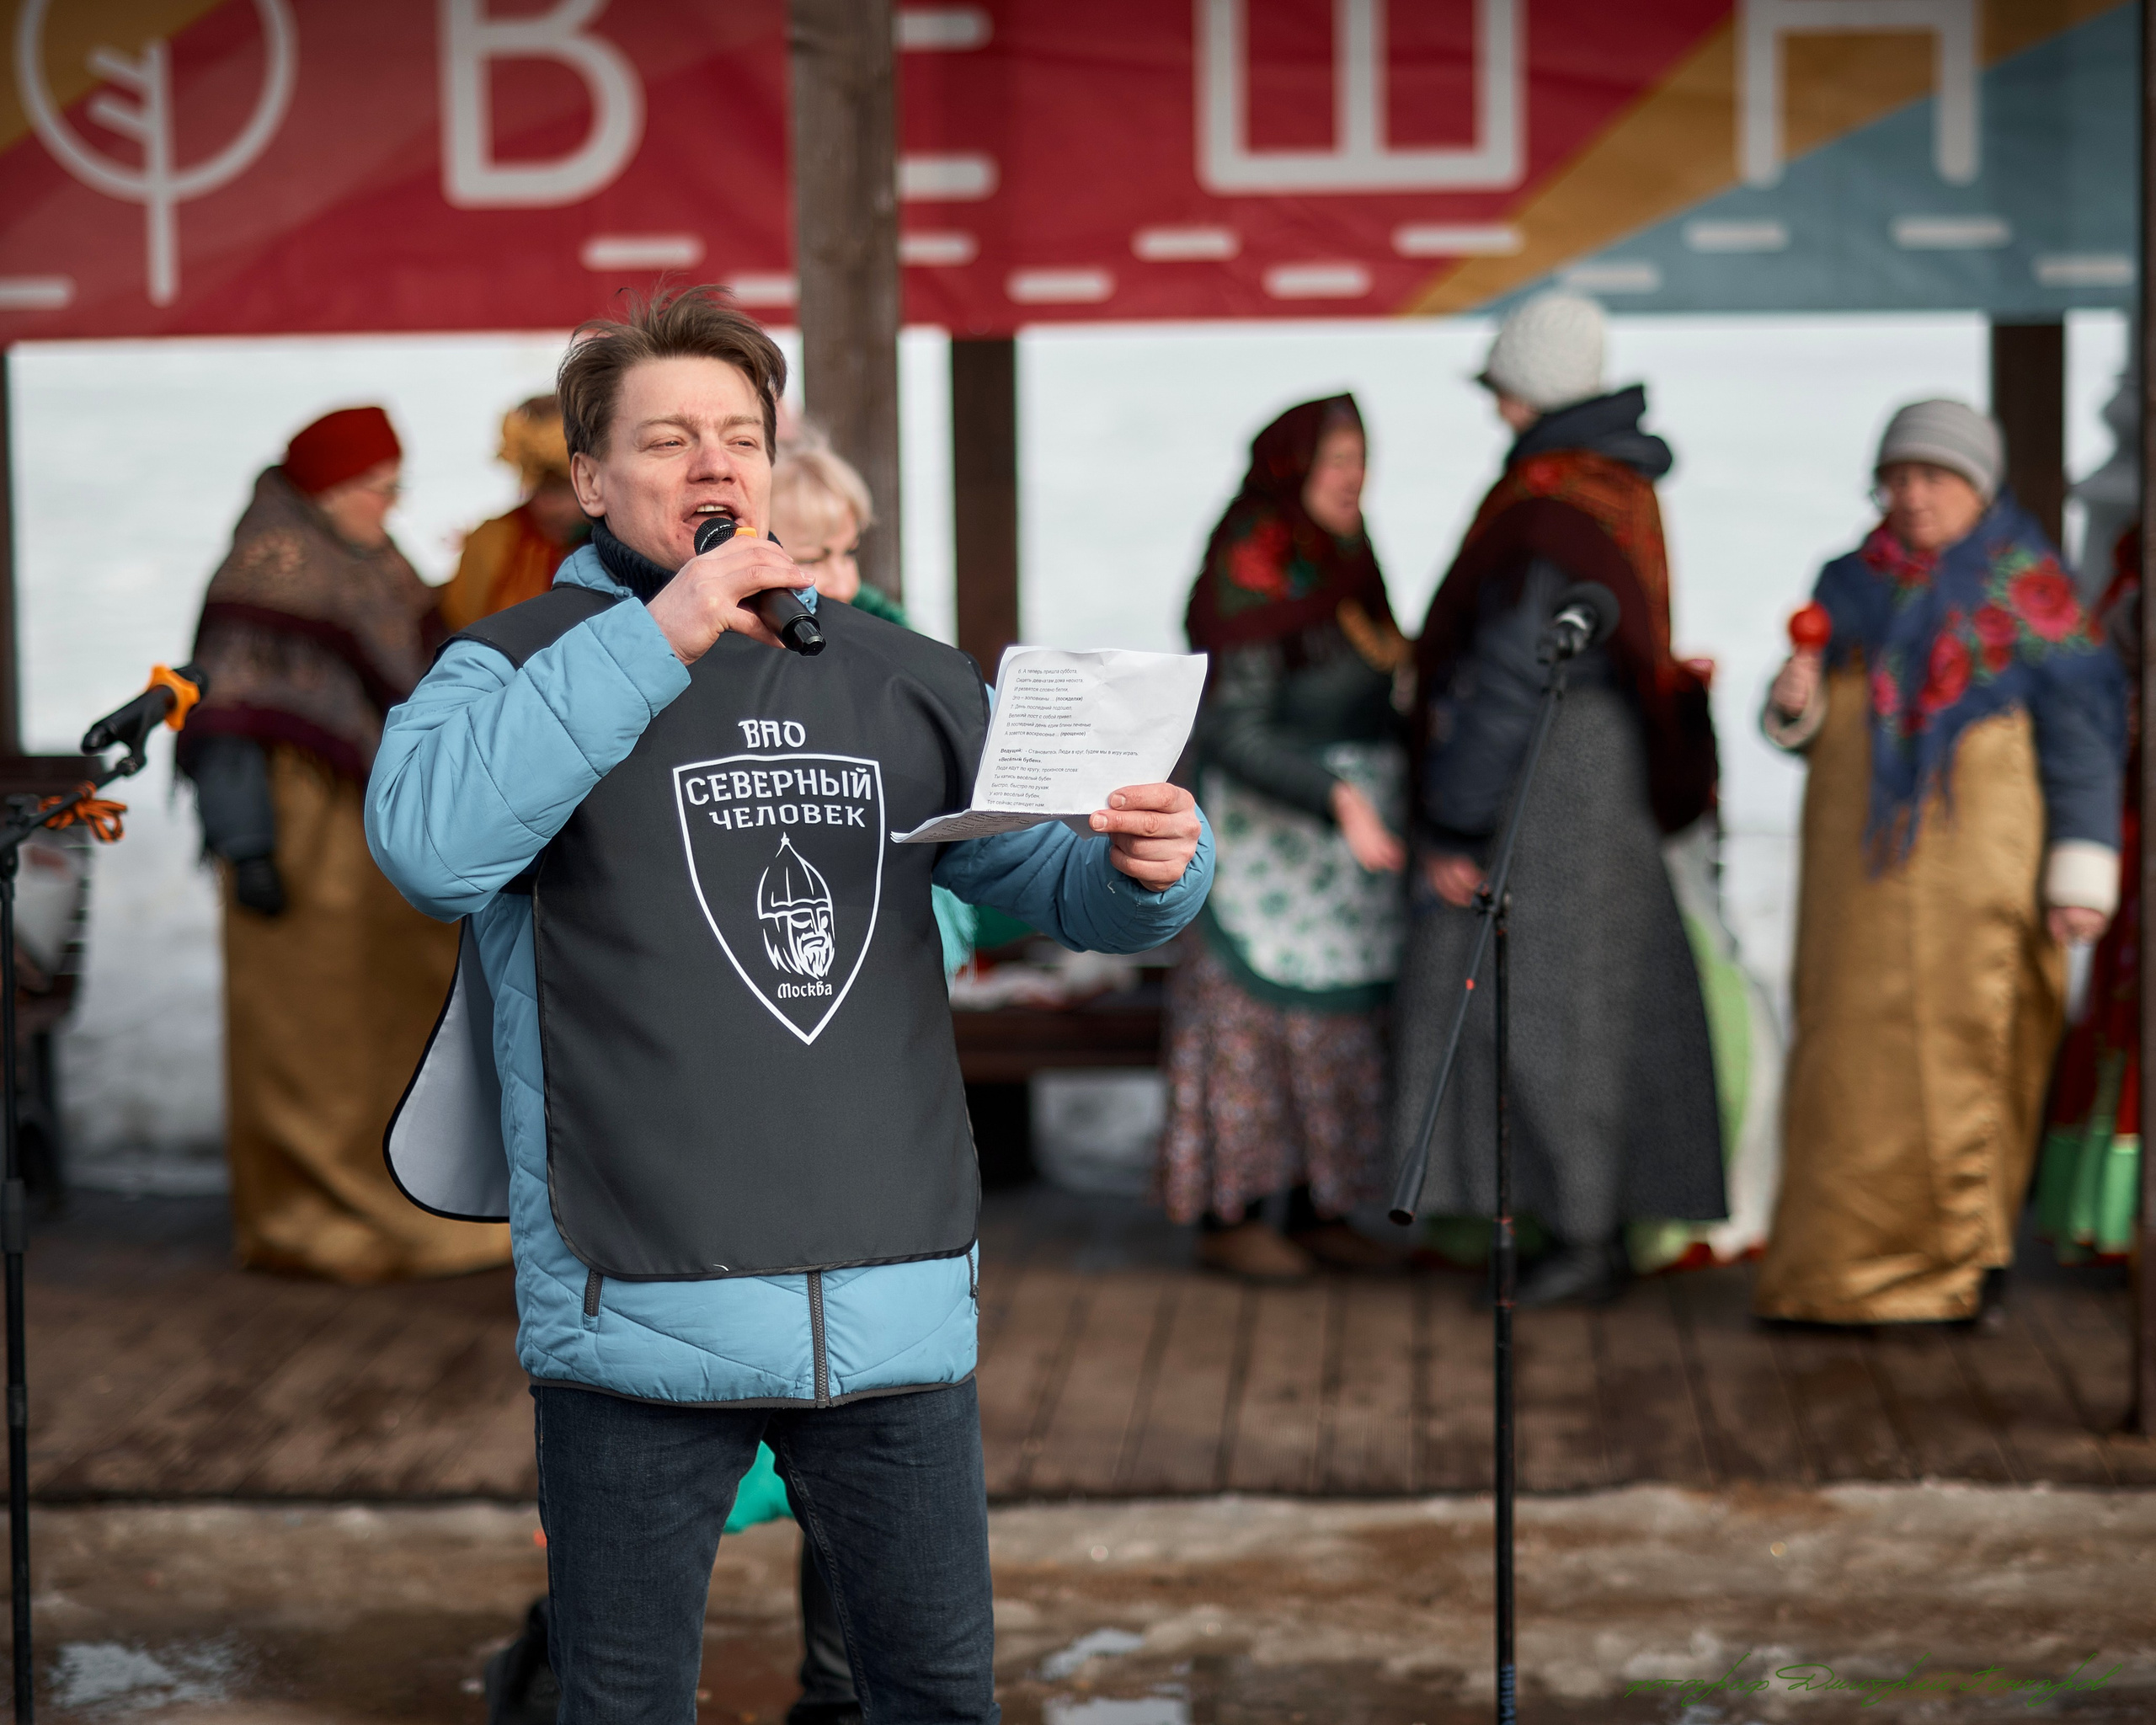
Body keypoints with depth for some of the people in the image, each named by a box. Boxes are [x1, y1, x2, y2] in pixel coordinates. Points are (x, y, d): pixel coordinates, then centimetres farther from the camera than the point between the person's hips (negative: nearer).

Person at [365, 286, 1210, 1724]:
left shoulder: (904, 680, 14)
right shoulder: (524, 668, 1)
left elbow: (1060, 881, 17)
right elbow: (425, 842, -20)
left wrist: (1150, 866, -8)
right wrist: (655, 641, -22)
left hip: (898, 1310, 4)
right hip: (643, 1315, -3)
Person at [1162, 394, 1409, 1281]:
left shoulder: (1341, 565, 10)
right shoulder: (1254, 574, -15)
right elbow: (1232, 728, -21)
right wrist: (1340, 801, -30)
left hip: (1353, 828, 8)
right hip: (1266, 830, -8)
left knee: (1343, 1015, 9)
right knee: (1258, 1009, -4)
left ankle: (1318, 1209, 16)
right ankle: (1227, 1217, 4)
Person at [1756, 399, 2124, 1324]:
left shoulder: (2027, 590, -3)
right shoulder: (1851, 587, 10)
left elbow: (2078, 737, -5)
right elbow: (1817, 731, 16)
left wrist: (2082, 870, -12)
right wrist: (1796, 703, -8)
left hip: (1975, 863, -4)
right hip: (1859, 864, 4)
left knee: (1961, 1054, -2)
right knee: (1854, 1061, 3)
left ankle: (1956, 1264, 9)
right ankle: (1842, 1265, 10)